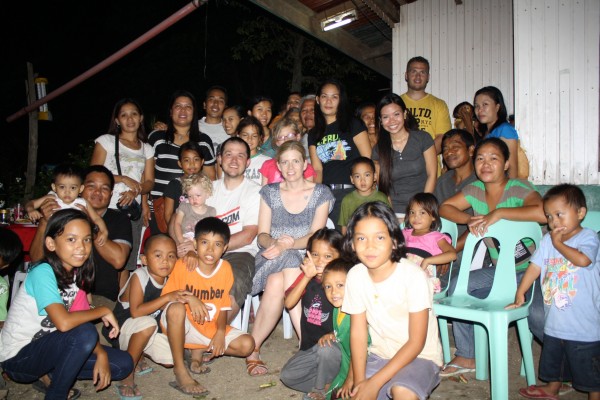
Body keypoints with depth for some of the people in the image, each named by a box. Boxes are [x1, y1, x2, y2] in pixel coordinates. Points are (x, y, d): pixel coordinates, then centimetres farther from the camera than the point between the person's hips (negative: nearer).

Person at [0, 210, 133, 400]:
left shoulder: (77, 273, -1)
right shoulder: (43, 272, -25)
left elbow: (79, 318, 0)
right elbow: (64, 322, -37)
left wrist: (101, 353, -13)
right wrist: (103, 311, -21)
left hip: (48, 346, 7)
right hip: (18, 356, -7)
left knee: (124, 364, -2)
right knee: (85, 333, -33)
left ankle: (50, 376, 10)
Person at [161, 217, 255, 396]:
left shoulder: (225, 269, -6)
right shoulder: (182, 265, -15)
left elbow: (223, 305, -2)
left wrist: (221, 332, -16)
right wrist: (188, 298, -31)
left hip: (211, 328, 4)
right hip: (184, 326, -3)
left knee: (247, 344, -13)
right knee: (175, 308, -37)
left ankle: (199, 350, 7)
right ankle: (180, 370, -23)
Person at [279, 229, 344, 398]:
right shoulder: (306, 276, -1)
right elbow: (289, 303, -17)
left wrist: (334, 334, -29)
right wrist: (307, 277, -25)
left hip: (333, 344, -4)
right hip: (309, 346, 4)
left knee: (326, 349, -35)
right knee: (287, 376, -9)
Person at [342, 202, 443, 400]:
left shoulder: (414, 276, -22)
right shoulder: (355, 276, -8)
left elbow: (416, 342, -18)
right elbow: (358, 333, -4)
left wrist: (375, 382, -20)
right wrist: (359, 381, -15)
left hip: (419, 357, -5)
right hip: (379, 356, 5)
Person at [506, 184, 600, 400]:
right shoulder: (548, 239, 3)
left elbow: (582, 259, -31)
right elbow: (535, 266, 5)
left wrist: (559, 244, -16)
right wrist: (520, 293, 2)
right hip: (555, 321, 6)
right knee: (552, 358, 25)